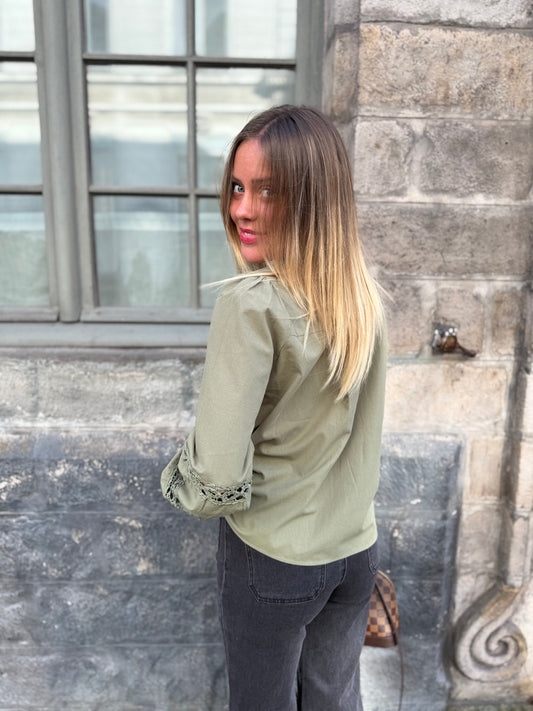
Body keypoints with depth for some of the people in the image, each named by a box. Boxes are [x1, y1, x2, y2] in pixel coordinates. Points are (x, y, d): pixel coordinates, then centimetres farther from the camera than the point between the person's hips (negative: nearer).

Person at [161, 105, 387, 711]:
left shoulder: (251, 304, -26)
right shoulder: (365, 297, -5)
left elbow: (218, 474, -26)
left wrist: (180, 485, -5)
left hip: (271, 559, -5)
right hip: (356, 549, 5)